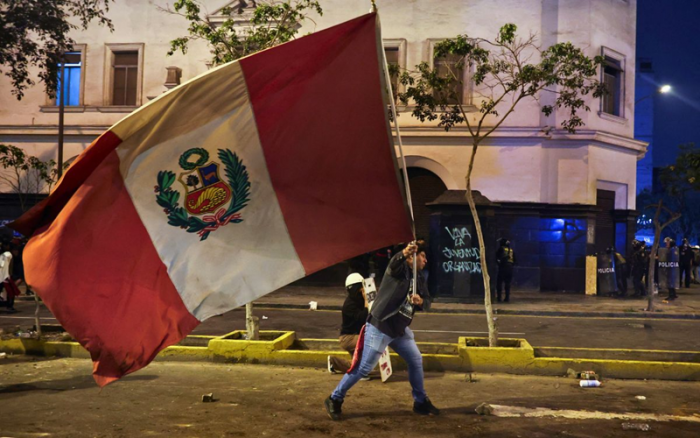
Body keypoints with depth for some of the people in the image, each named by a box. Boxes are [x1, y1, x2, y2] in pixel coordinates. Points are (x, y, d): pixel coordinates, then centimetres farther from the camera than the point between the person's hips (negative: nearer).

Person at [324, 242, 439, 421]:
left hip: (400, 329, 8)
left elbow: (427, 303, 6)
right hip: (380, 326, -8)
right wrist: (404, 253, -56)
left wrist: (420, 301, -18)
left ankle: (420, 402, 28)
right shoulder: (400, 268, -11)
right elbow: (394, 264, -35)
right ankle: (335, 399, 7)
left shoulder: (420, 279, 11)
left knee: (416, 361, 12)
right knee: (364, 367, -6)